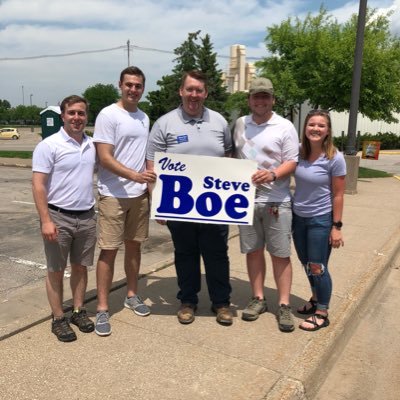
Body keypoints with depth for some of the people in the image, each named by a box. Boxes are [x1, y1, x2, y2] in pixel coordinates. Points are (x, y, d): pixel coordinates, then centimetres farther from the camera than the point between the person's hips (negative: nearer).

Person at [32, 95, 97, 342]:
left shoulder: (92, 145, 6)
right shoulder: (49, 145, -10)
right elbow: (38, 185, -13)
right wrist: (46, 220, -19)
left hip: (87, 217, 5)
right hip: (59, 217, -5)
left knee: (81, 267, 14)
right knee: (56, 271, 7)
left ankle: (79, 311, 29)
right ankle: (58, 319, 20)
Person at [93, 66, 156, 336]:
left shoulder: (144, 118, 12)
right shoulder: (108, 115, -10)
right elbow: (104, 158, -18)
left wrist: (148, 184, 10)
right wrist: (133, 175, -30)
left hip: (139, 194, 7)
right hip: (113, 194, -6)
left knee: (134, 245, 15)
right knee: (109, 250, -3)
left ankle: (132, 295, 30)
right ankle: (102, 308, 8)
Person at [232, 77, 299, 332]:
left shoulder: (285, 127, -4)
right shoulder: (240, 124, 10)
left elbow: (292, 162, -7)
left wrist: (273, 174, -26)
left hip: (276, 201, -4)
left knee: (280, 254, 1)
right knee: (253, 250, 10)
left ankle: (284, 305, 11)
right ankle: (259, 299, 23)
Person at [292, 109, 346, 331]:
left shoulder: (335, 158, -14)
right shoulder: (298, 151, -3)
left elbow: (338, 195, -10)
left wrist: (336, 226, -11)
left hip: (321, 220, -5)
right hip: (298, 217, 5)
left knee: (317, 268, 4)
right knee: (306, 264, 18)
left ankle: (322, 313, 21)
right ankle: (316, 299, 41)